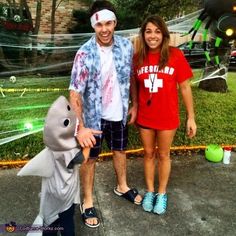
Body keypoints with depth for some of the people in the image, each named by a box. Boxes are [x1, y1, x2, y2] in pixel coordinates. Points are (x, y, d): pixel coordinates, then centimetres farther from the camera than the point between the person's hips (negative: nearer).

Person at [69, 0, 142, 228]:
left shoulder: (126, 45, -8)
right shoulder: (85, 54, -21)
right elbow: (75, 93, -24)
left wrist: (134, 104, 8)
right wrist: (79, 127, -32)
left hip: (118, 113, 5)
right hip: (94, 116, -4)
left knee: (120, 150, 22)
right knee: (90, 158, 11)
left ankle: (122, 186, 49)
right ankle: (87, 202, 31)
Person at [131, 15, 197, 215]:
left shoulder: (175, 55, -12)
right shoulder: (138, 57, -5)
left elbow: (184, 87, -7)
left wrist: (191, 117, -6)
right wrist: (135, 107, 11)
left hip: (167, 117, -2)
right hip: (144, 117, 2)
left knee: (163, 155, 15)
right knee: (149, 154, 17)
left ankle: (162, 193, 36)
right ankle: (150, 191, 38)